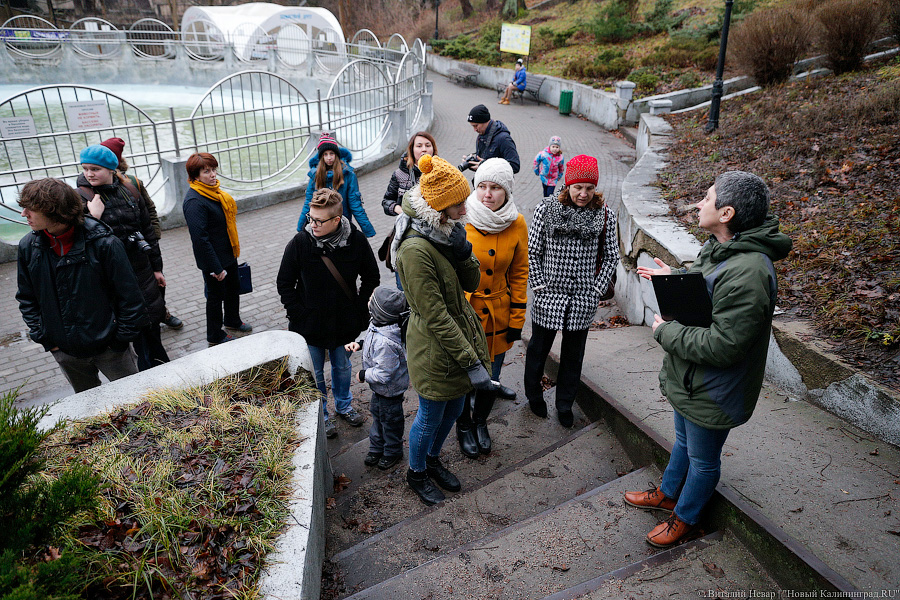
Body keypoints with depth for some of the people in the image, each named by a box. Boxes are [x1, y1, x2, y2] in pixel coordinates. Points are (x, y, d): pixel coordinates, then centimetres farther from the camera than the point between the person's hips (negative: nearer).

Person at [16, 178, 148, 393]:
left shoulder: (103, 243, -20)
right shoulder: (28, 247, -5)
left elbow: (129, 296, -14)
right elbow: (27, 299, 8)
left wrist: (121, 339, -11)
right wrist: (43, 338, 2)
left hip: (107, 346, -4)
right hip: (64, 351, 4)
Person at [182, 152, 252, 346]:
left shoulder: (213, 190, 4)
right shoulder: (194, 201, -26)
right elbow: (200, 238, -28)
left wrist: (234, 249, 19)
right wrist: (215, 267, -25)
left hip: (228, 255, 9)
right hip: (213, 259, -9)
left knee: (233, 287, 24)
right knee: (216, 295, 8)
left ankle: (233, 320, 48)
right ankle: (215, 336, 27)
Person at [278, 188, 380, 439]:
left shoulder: (356, 240, -15)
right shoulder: (300, 242, -18)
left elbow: (371, 277, 1)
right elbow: (284, 284, -5)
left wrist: (360, 310, -3)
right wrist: (298, 315, -10)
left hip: (344, 322, 2)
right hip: (310, 324, -1)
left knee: (342, 367, 23)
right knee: (315, 374, 14)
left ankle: (344, 405, 49)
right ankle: (321, 416, 39)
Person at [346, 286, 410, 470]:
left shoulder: (384, 342, -40)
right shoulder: (378, 326, -11)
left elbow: (384, 374, -34)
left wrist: (363, 375, -20)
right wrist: (360, 344, -1)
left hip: (389, 391, -9)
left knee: (390, 420, 15)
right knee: (377, 415, 26)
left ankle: (392, 452, 39)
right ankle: (376, 448, 47)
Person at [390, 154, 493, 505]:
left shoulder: (445, 232, 0)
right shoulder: (415, 248, -28)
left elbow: (471, 283, 2)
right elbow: (436, 317, -27)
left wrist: (463, 252, -18)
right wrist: (471, 362, -24)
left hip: (462, 333, 8)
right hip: (436, 349, -8)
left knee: (454, 409, 25)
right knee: (430, 417, 14)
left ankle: (433, 460, 50)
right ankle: (416, 473, 41)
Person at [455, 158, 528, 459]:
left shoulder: (517, 225, -5)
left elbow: (519, 273, 3)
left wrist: (517, 318, 2)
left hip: (498, 312, 3)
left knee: (490, 374, 16)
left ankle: (481, 422, 44)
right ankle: (463, 426, 38)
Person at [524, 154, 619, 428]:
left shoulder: (605, 215, -3)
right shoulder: (546, 209, -8)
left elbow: (610, 257, 5)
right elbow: (532, 252, -3)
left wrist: (596, 291, -1)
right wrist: (540, 287, -7)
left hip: (583, 302, 1)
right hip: (549, 297, -1)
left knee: (573, 356, 14)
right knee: (538, 349, 16)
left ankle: (565, 404, 36)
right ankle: (534, 395, 41)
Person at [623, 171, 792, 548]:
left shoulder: (747, 274, -35)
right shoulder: (719, 248, -1)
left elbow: (722, 345, -34)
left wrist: (666, 332, -23)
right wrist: (673, 279, 13)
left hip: (711, 393, -9)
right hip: (688, 381, 10)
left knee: (702, 460, 17)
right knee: (683, 441, 30)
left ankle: (684, 517, 39)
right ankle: (667, 494, 52)